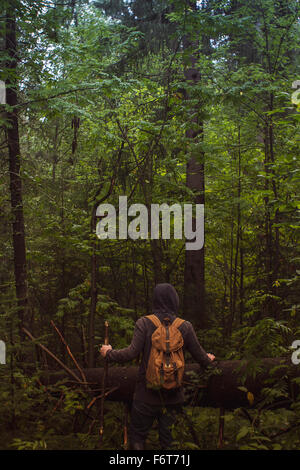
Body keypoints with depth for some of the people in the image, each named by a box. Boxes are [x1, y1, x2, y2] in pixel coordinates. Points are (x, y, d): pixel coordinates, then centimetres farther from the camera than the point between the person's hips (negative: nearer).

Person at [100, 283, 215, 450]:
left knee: (137, 437, 11)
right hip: (173, 397, 2)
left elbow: (132, 352, -16)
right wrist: (208, 360, 27)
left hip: (147, 394, -2)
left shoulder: (144, 323, -9)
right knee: (168, 439, 14)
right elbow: (200, 355, 3)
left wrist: (109, 353, 2)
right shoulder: (185, 327, -3)